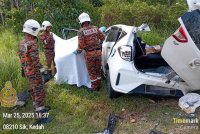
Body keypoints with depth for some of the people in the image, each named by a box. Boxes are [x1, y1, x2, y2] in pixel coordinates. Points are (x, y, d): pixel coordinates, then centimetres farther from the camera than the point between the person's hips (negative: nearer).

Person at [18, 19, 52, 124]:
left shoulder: (22, 43, 6)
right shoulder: (32, 43, -22)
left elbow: (21, 57, 14)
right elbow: (35, 60, -25)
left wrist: (23, 69, 24)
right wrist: (43, 71, -19)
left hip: (27, 71, 9)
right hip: (34, 72, -9)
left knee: (33, 91, 21)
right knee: (39, 93, -3)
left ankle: (38, 109, 37)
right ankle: (40, 116, 2)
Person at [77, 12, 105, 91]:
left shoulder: (81, 31, -11)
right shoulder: (95, 28, 1)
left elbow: (81, 45, -16)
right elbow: (102, 38, 10)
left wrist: (79, 50, 4)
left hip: (89, 54, -4)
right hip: (98, 52, 4)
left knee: (92, 71, 10)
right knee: (98, 70, 18)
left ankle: (94, 87, 20)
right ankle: (98, 85, 29)